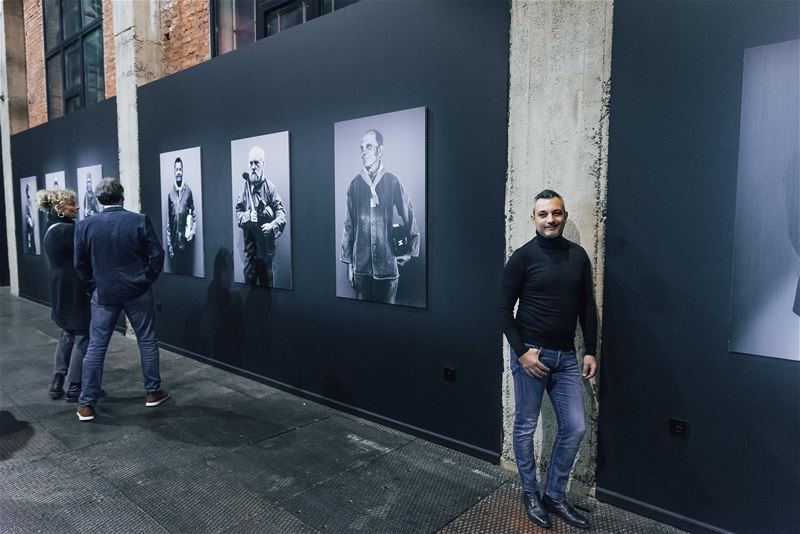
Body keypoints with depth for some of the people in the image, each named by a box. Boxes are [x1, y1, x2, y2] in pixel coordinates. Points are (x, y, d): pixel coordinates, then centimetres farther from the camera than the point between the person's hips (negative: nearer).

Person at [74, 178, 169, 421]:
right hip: (138, 291, -1)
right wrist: (147, 280, 5)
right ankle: (153, 392, 21)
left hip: (103, 293, 1)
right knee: (147, 341, 12)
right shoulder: (140, 220, -9)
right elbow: (157, 255, -8)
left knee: (96, 346, 7)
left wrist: (94, 286, 14)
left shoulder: (85, 225, -4)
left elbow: (80, 263, 2)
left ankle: (86, 404, 11)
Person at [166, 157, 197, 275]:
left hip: (186, 238, -1)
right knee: (176, 269, 7)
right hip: (174, 239, 1)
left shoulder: (188, 190, 0)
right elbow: (168, 220, 6)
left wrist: (193, 230, -8)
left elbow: (193, 213, 6)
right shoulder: (170, 192, 3)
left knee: (188, 269, 4)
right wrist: (169, 243, 4)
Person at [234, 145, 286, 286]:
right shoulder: (244, 186, 4)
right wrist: (248, 216, -15)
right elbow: (237, 212, 5)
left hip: (267, 244, -1)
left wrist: (272, 226, -22)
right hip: (249, 244, 1)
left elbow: (281, 212, -5)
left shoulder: (270, 187, -2)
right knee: (249, 280, 8)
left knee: (267, 282, 9)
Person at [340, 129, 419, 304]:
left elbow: (408, 216, 6)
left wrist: (409, 251, 7)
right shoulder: (355, 183, 4)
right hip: (361, 264, 2)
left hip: (387, 264, -1)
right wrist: (348, 263, 5)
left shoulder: (392, 181, -1)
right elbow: (349, 225, 6)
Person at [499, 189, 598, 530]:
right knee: (525, 427, 8)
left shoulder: (578, 256, 5)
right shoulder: (523, 257, -8)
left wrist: (591, 351, 6)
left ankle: (554, 495, 25)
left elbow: (587, 307, 10)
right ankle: (531, 493, 28)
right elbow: (505, 309, -7)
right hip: (530, 354, -4)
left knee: (575, 427, 7)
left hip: (566, 357, 5)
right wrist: (521, 351, -13)